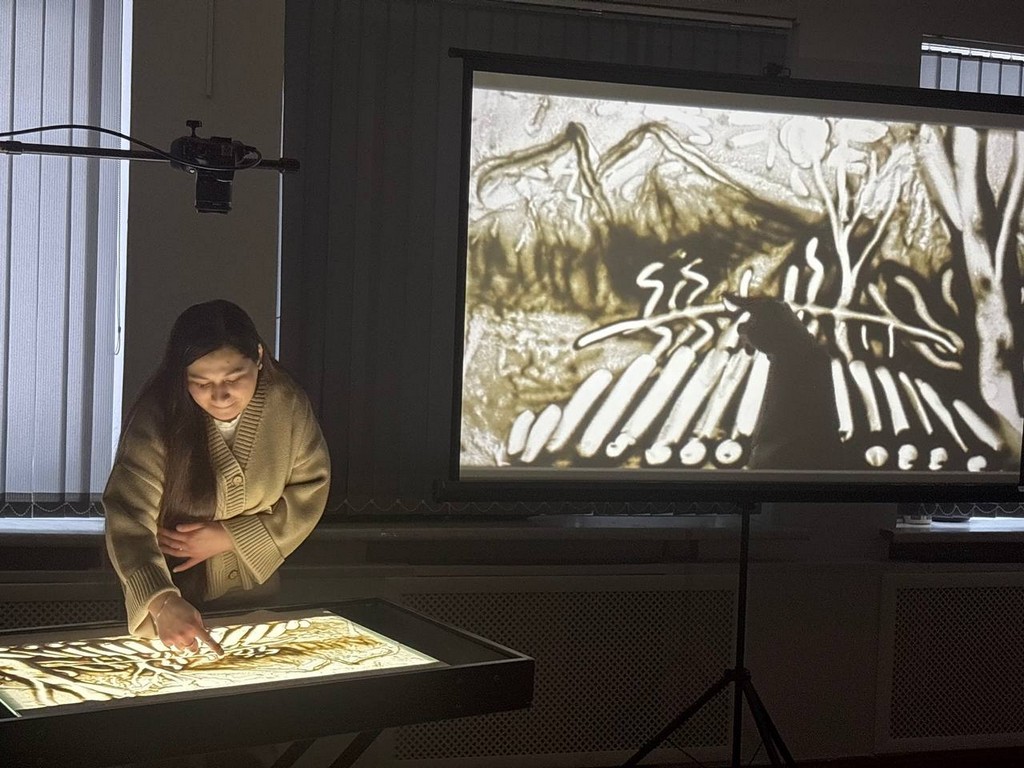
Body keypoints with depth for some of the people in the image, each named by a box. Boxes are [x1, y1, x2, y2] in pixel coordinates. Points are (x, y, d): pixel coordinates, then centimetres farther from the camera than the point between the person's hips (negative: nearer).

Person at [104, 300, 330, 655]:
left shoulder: (287, 402, -19)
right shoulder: (158, 416, -28)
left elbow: (310, 490, -9)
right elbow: (129, 516, -36)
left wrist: (229, 537, -20)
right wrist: (162, 603, -52)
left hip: (253, 589, 3)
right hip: (176, 590, -3)